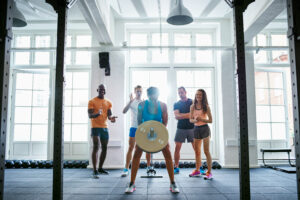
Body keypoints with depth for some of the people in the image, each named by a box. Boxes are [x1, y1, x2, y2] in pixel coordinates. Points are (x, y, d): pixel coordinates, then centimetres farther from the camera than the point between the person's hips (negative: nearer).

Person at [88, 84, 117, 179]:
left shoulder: (108, 103, 14)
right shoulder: (92, 101, -1)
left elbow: (109, 115, 7)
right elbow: (90, 115, -10)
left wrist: (111, 118, -17)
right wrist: (97, 114, -31)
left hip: (105, 127, 6)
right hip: (96, 127, -6)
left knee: (104, 148, 9)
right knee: (96, 147, -14)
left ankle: (100, 168, 22)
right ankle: (94, 170, -13)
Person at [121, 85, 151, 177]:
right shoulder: (132, 102, 0)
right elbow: (124, 111, -15)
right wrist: (130, 102, -26)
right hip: (134, 127, -2)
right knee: (131, 148, -4)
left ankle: (148, 167, 25)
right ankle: (126, 169, -1)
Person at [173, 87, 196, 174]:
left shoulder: (192, 102, 6)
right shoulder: (176, 104, 9)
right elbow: (177, 116, -5)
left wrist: (181, 115, -13)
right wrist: (188, 115, -14)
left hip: (192, 128, -1)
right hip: (181, 128, 1)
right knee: (177, 147, -2)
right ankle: (176, 167, 7)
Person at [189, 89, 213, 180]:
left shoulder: (206, 107, -5)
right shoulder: (193, 106, 6)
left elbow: (210, 120, -6)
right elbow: (190, 119, 8)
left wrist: (201, 119, -21)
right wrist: (195, 120, -14)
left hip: (204, 128, -4)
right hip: (196, 129, 5)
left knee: (206, 151, -5)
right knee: (197, 151, 12)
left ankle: (209, 172, 1)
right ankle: (197, 170, 24)